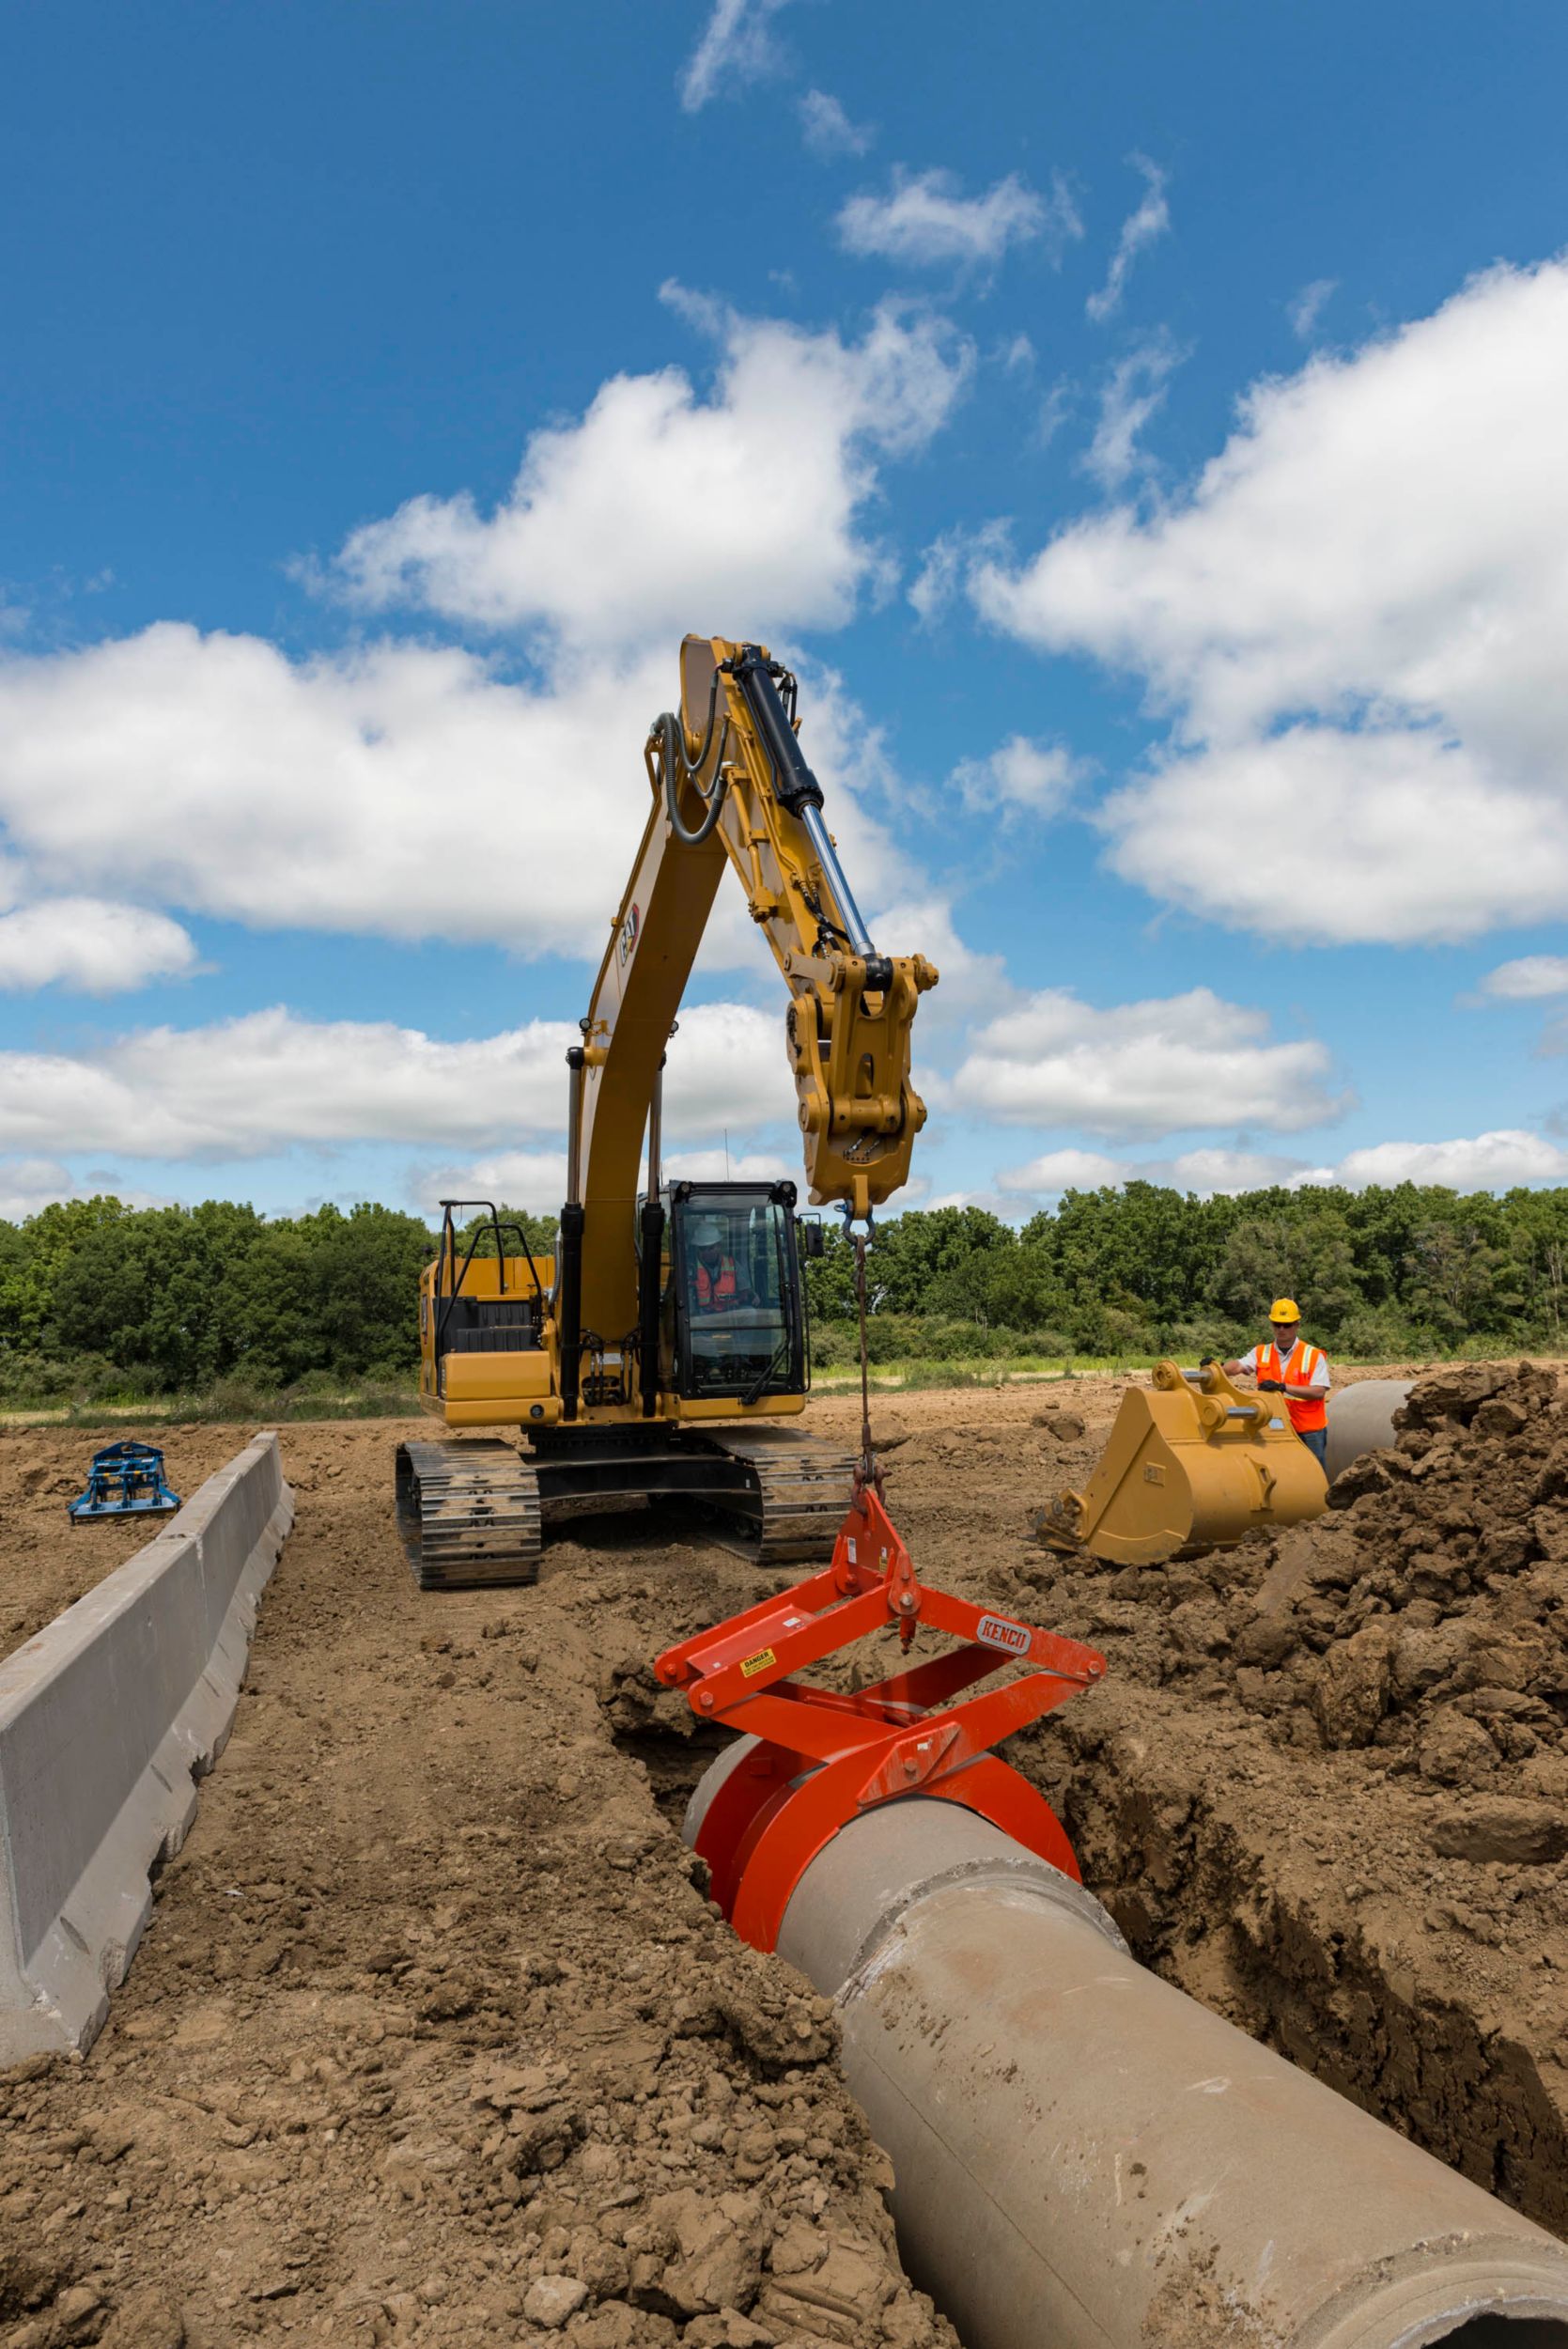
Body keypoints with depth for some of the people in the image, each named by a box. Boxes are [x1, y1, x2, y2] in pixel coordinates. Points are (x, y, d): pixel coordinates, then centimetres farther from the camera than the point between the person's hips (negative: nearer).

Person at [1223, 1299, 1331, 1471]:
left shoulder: (1313, 1355, -3)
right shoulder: (1261, 1353, 5)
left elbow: (1318, 1392, -14)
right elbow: (1238, 1366, -11)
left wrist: (1283, 1387, -25)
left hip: (1308, 1432, -2)